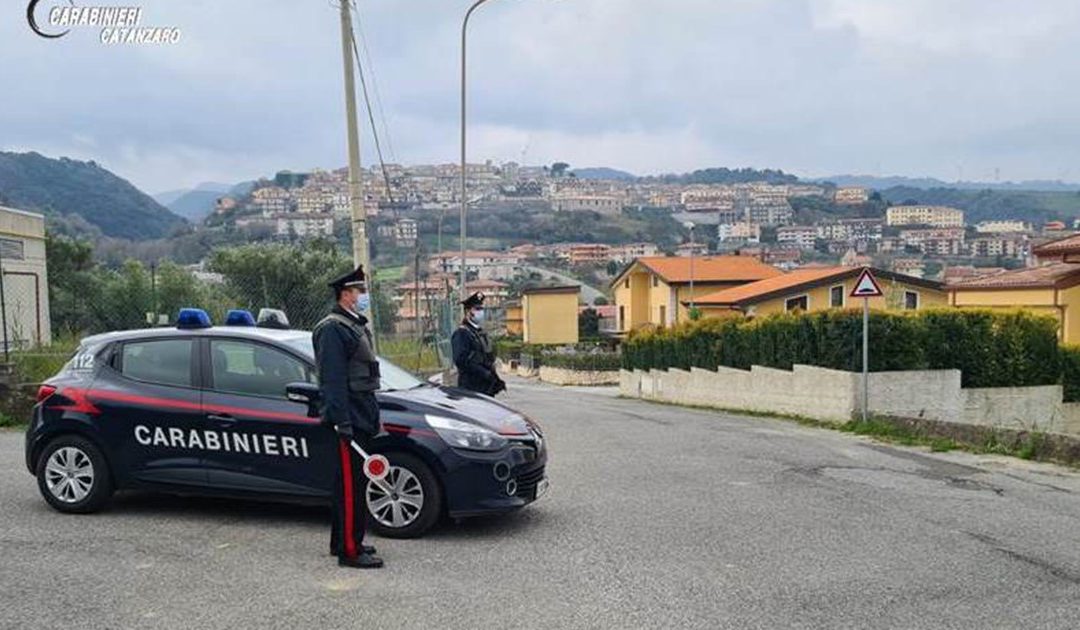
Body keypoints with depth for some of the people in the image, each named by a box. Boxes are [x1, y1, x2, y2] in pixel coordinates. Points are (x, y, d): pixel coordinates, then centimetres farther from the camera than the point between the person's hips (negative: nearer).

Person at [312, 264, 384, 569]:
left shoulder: (356, 326, 19)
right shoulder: (332, 329, -12)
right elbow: (332, 379, -19)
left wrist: (374, 416, 24)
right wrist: (342, 421, -24)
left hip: (361, 417, 10)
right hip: (349, 418, -10)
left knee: (351, 483, 16)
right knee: (351, 484, -7)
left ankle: (342, 541, 25)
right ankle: (349, 550, -2)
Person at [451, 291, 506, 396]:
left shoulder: (481, 333, 17)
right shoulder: (461, 333, -9)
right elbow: (461, 360, -20)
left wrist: (495, 380, 9)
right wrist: (485, 374, -22)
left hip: (487, 387, 8)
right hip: (471, 388, -8)